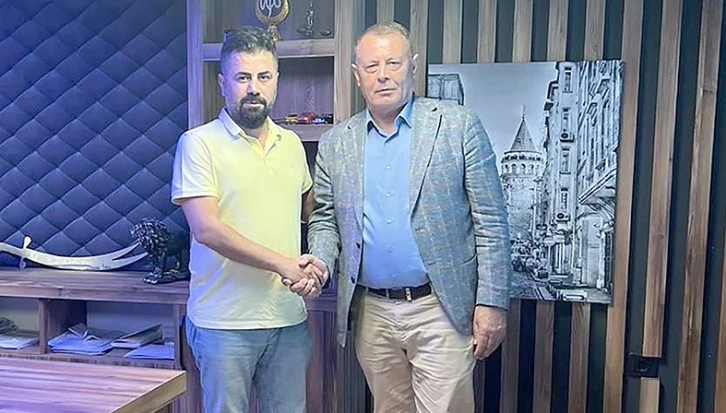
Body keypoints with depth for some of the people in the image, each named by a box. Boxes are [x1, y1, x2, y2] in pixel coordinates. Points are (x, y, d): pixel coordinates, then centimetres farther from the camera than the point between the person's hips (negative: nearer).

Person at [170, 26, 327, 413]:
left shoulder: (292, 144, 10)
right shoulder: (199, 143, -7)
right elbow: (206, 228, -16)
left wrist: (319, 261, 9)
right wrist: (283, 264, -15)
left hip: (289, 319, 5)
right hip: (224, 323, -4)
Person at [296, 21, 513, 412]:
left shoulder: (459, 126, -4)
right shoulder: (335, 143, 6)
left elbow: (491, 221, -5)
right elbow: (325, 218, 13)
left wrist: (492, 302, -9)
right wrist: (319, 263, -7)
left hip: (442, 310, -3)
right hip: (371, 313, 4)